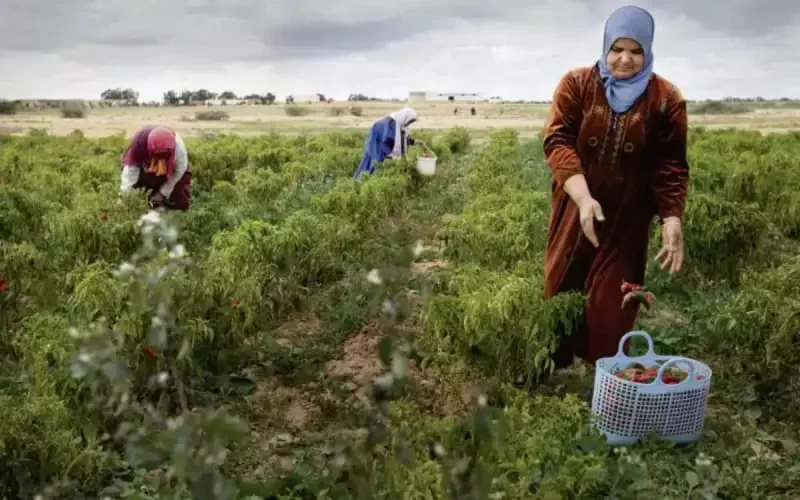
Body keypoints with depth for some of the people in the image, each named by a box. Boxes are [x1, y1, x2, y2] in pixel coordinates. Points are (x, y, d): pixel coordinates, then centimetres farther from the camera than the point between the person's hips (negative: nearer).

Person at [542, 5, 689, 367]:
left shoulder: (666, 99, -4)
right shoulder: (576, 85, -4)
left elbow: (671, 167, -5)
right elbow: (557, 141, -15)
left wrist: (672, 221, -17)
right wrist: (584, 197, -28)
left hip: (627, 220, -1)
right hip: (573, 213, 1)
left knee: (612, 304, 5)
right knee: (561, 289, 12)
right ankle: (555, 370, 31)